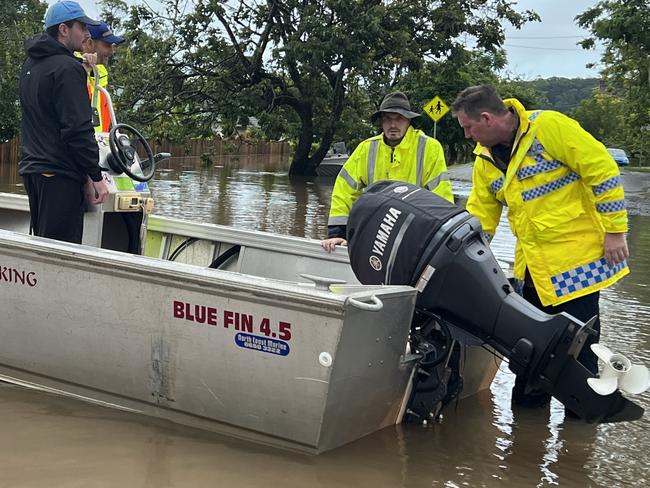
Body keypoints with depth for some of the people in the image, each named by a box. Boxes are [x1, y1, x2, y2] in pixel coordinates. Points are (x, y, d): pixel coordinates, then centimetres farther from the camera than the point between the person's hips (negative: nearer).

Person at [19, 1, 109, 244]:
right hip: (59, 175, -10)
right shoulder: (67, 67, -12)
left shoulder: (30, 65, 17)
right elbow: (78, 129, -18)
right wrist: (95, 177, -13)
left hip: (32, 168, 10)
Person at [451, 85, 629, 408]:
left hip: (577, 255, -7)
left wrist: (615, 231, -14)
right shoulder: (485, 160, 7)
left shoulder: (548, 127, -16)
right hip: (530, 265, 7)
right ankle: (527, 405, 30)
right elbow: (478, 218, 11)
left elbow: (602, 171, -15)